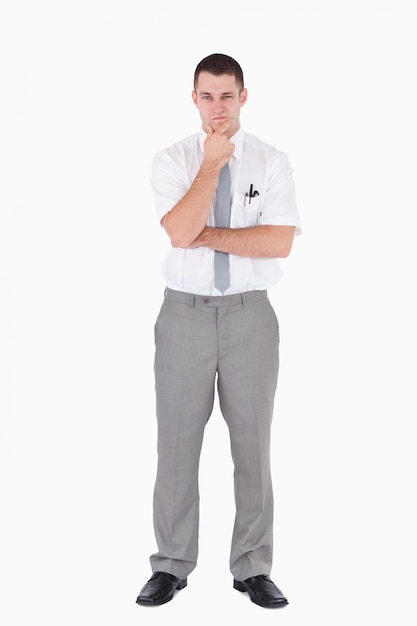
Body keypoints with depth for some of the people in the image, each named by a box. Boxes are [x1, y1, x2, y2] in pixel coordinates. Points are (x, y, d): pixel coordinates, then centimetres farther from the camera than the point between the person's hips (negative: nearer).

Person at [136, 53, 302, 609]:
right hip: (185, 313, 0)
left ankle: (253, 568, 18)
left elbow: (280, 242, -12)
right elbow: (180, 232, -16)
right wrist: (212, 163, -12)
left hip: (249, 316, 0)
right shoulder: (171, 162, 2)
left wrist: (207, 235, -12)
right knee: (177, 444, 4)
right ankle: (172, 567, 18)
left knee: (253, 443, 6)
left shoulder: (272, 162, 2)